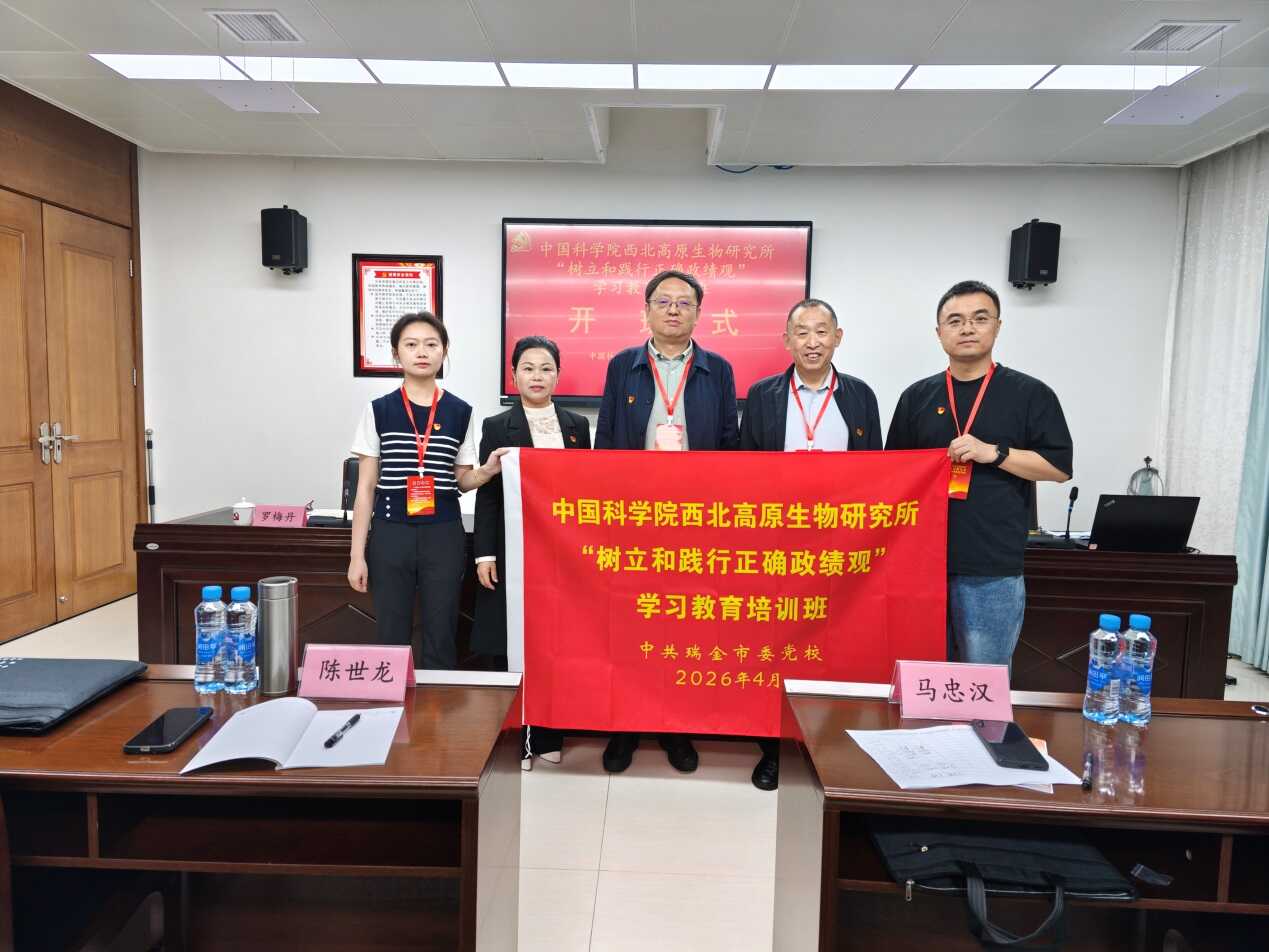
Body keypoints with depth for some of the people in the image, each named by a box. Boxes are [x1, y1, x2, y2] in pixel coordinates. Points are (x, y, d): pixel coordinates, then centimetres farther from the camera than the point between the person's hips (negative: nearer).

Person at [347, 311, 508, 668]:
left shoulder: (460, 412, 4)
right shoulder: (379, 411, 1)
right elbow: (366, 487, 2)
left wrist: (488, 470, -12)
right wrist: (357, 553, -2)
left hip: (443, 535, 1)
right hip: (390, 533, 0)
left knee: (441, 639, 7)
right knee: (392, 638, 7)